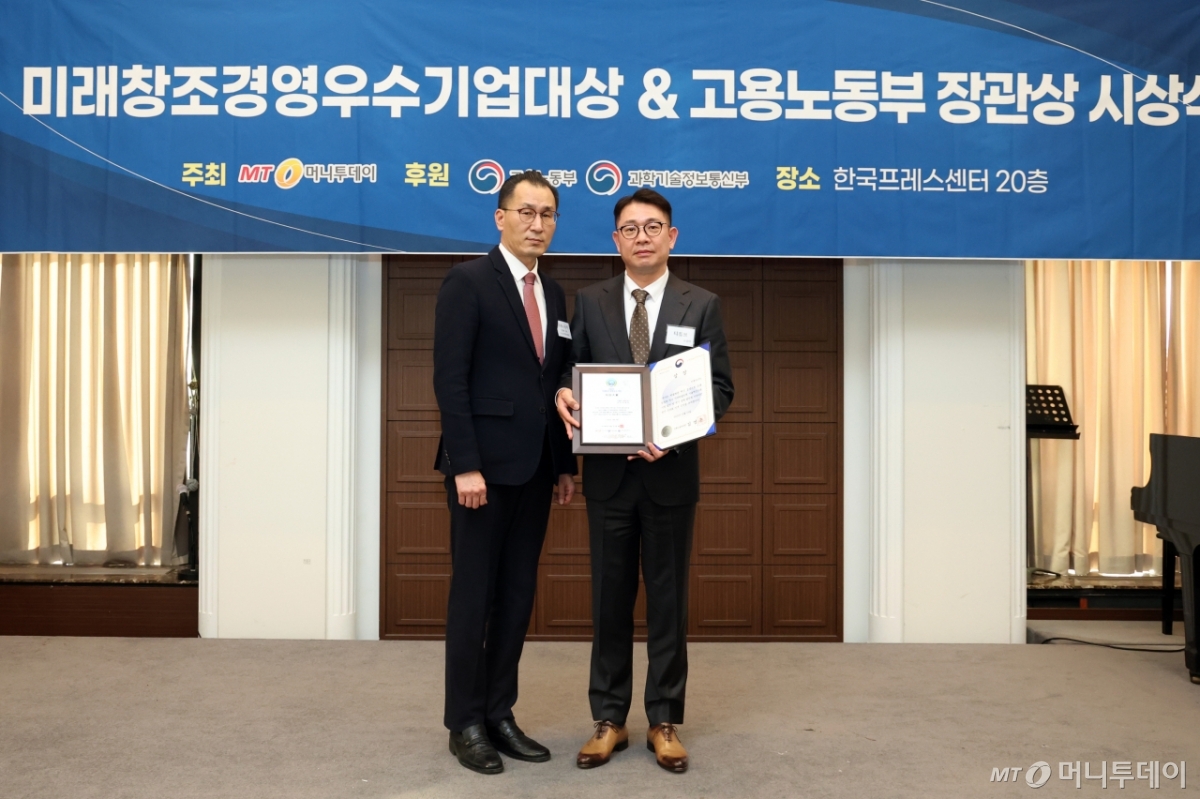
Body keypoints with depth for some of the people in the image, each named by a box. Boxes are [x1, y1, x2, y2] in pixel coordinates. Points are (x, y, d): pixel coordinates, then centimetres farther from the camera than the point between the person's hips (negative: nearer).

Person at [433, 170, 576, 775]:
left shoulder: (554, 294, 14)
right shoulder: (468, 281, -7)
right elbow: (449, 380, -13)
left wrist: (564, 464, 12)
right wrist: (465, 466, -19)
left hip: (534, 469, 7)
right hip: (484, 465, -7)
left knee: (517, 596, 11)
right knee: (473, 596, 2)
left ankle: (499, 714, 22)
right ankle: (465, 723, 15)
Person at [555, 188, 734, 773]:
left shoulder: (702, 306, 2)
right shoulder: (590, 302, 6)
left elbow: (720, 388, -2)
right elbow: (570, 372, 6)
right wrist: (564, 394, -18)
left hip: (671, 472, -1)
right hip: (608, 473, 1)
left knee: (667, 599, 8)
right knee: (609, 598, 9)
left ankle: (664, 721, 21)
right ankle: (609, 719, 21)